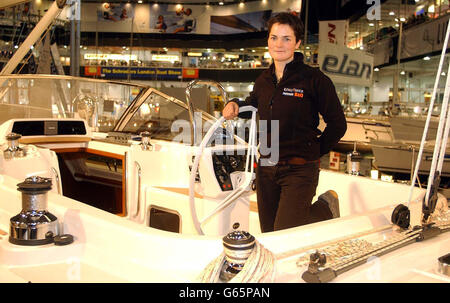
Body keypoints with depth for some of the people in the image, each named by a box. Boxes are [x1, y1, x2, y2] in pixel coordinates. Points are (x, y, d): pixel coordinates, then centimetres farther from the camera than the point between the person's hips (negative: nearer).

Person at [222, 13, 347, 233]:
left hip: (300, 171, -6)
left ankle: (325, 208, 15)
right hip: (265, 169, 6)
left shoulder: (314, 80, -8)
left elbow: (338, 125, -2)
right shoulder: (263, 81, 8)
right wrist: (235, 104, 10)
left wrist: (314, 151, 1)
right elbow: (253, 103, 30)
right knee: (268, 235, 10)